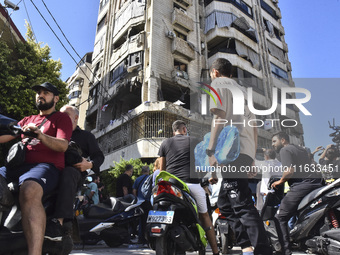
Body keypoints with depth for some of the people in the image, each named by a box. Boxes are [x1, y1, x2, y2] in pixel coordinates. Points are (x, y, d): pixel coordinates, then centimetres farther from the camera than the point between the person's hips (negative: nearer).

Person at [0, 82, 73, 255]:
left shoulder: (61, 118, 13)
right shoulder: (28, 120, 33)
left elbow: (62, 146, -4)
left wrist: (41, 136, -20)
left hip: (46, 166, -7)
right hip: (18, 165, 7)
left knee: (29, 192, -39)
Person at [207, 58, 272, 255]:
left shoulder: (218, 83, 6)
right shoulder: (242, 89, 29)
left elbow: (219, 117, -12)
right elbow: (254, 127, 23)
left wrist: (212, 152, -17)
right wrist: (252, 158, 23)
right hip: (246, 152, 9)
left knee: (242, 205, -13)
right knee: (225, 203, 14)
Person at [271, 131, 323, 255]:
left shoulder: (285, 150, -3)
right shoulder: (301, 149, 25)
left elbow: (290, 170, -15)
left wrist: (280, 181, -1)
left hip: (301, 185, -9)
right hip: (316, 183, 9)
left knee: (280, 218, -4)